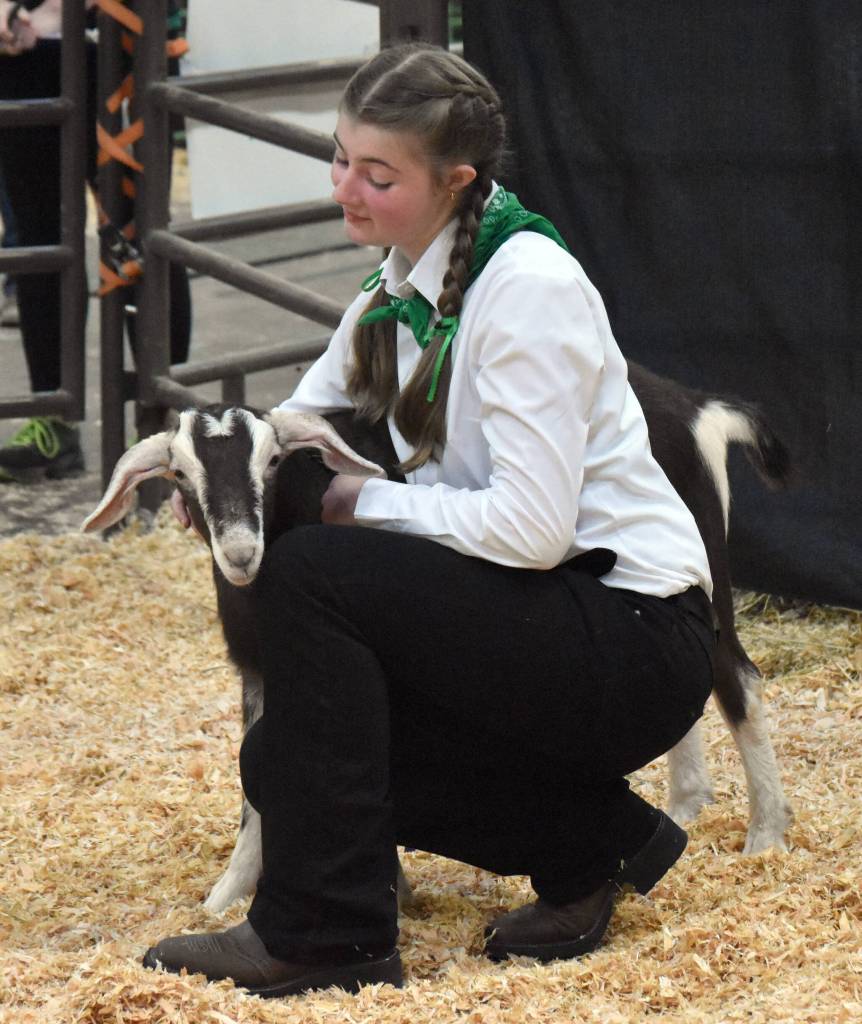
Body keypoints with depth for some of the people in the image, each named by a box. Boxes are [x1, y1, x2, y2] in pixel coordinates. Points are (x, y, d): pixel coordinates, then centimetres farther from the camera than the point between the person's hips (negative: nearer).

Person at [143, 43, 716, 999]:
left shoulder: (529, 286, -19)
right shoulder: (399, 288, 8)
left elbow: (532, 527, -24)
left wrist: (364, 502, -13)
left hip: (633, 641, -9)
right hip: (541, 628, 9)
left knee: (310, 571, -21)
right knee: (282, 762, 0)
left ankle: (326, 932, -16)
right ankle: (593, 839, 9)